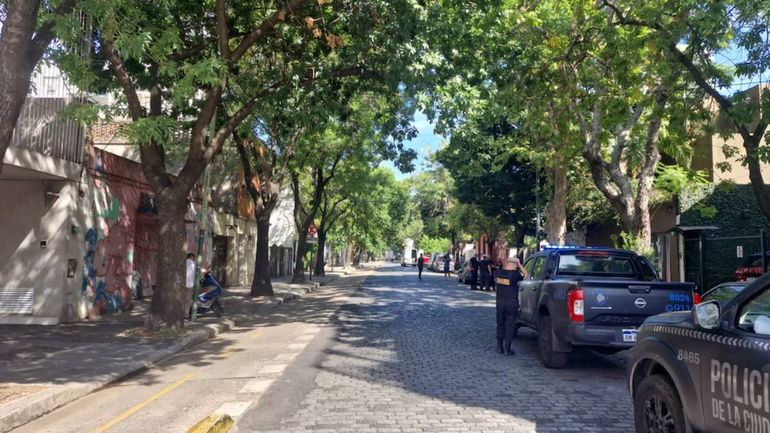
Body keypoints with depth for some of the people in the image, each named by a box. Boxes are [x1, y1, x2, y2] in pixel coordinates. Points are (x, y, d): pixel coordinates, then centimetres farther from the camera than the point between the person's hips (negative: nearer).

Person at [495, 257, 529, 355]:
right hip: (511, 302, -4)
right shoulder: (515, 274, -14)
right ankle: (507, 349, 5)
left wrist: (506, 263, 16)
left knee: (500, 324, 16)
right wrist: (519, 264, 1)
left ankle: (500, 347, 21)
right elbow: (526, 275, 2)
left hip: (499, 301, 4)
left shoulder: (499, 272, -1)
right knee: (510, 325, 4)